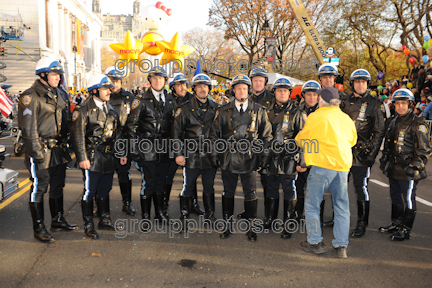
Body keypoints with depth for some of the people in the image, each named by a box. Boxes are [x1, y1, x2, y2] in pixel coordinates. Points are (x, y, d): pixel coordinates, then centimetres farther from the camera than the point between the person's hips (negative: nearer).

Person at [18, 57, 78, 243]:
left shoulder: (58, 94, 13)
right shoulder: (30, 96, -11)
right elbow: (28, 128, -15)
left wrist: (66, 146, 17)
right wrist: (37, 153, -18)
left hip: (59, 150, 8)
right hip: (42, 152, -8)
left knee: (57, 187, 16)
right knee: (38, 189, 2)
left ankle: (58, 220, 30)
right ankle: (39, 228, 13)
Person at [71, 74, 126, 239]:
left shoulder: (111, 110, 14)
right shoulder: (84, 110, -8)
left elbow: (117, 133, 18)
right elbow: (78, 136, -11)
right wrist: (82, 158, -16)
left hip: (109, 158, 6)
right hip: (92, 158, -6)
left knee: (105, 190, 15)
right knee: (90, 191, 2)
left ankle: (105, 221, 28)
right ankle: (88, 226, 14)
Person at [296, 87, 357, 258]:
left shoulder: (315, 117, -3)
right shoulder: (346, 118, 12)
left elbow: (300, 140, 7)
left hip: (323, 165, -5)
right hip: (343, 165, 5)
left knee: (312, 204, 8)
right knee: (342, 207, 12)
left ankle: (315, 242, 13)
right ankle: (341, 246, 15)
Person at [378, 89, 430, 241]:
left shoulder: (417, 124, -10)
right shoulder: (394, 122, 14)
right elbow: (387, 144, 23)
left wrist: (414, 166, -17)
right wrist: (384, 159, 19)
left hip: (408, 171, -8)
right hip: (394, 169, 8)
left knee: (408, 199, 2)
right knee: (395, 197, 17)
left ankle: (405, 229, 14)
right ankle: (396, 224, 32)